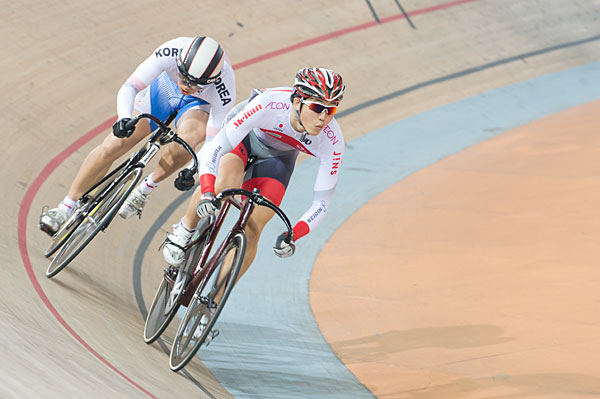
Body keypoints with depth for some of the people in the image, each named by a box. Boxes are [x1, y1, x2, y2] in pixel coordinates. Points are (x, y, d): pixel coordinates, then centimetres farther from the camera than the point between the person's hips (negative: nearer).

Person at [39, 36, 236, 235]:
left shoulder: (225, 90, -39)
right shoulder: (171, 52, -38)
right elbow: (129, 87, -38)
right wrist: (124, 119, -55)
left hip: (200, 104, -1)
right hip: (165, 86, 1)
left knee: (190, 135, -37)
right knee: (114, 146, -10)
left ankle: (148, 186, -11)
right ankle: (66, 208, 5)